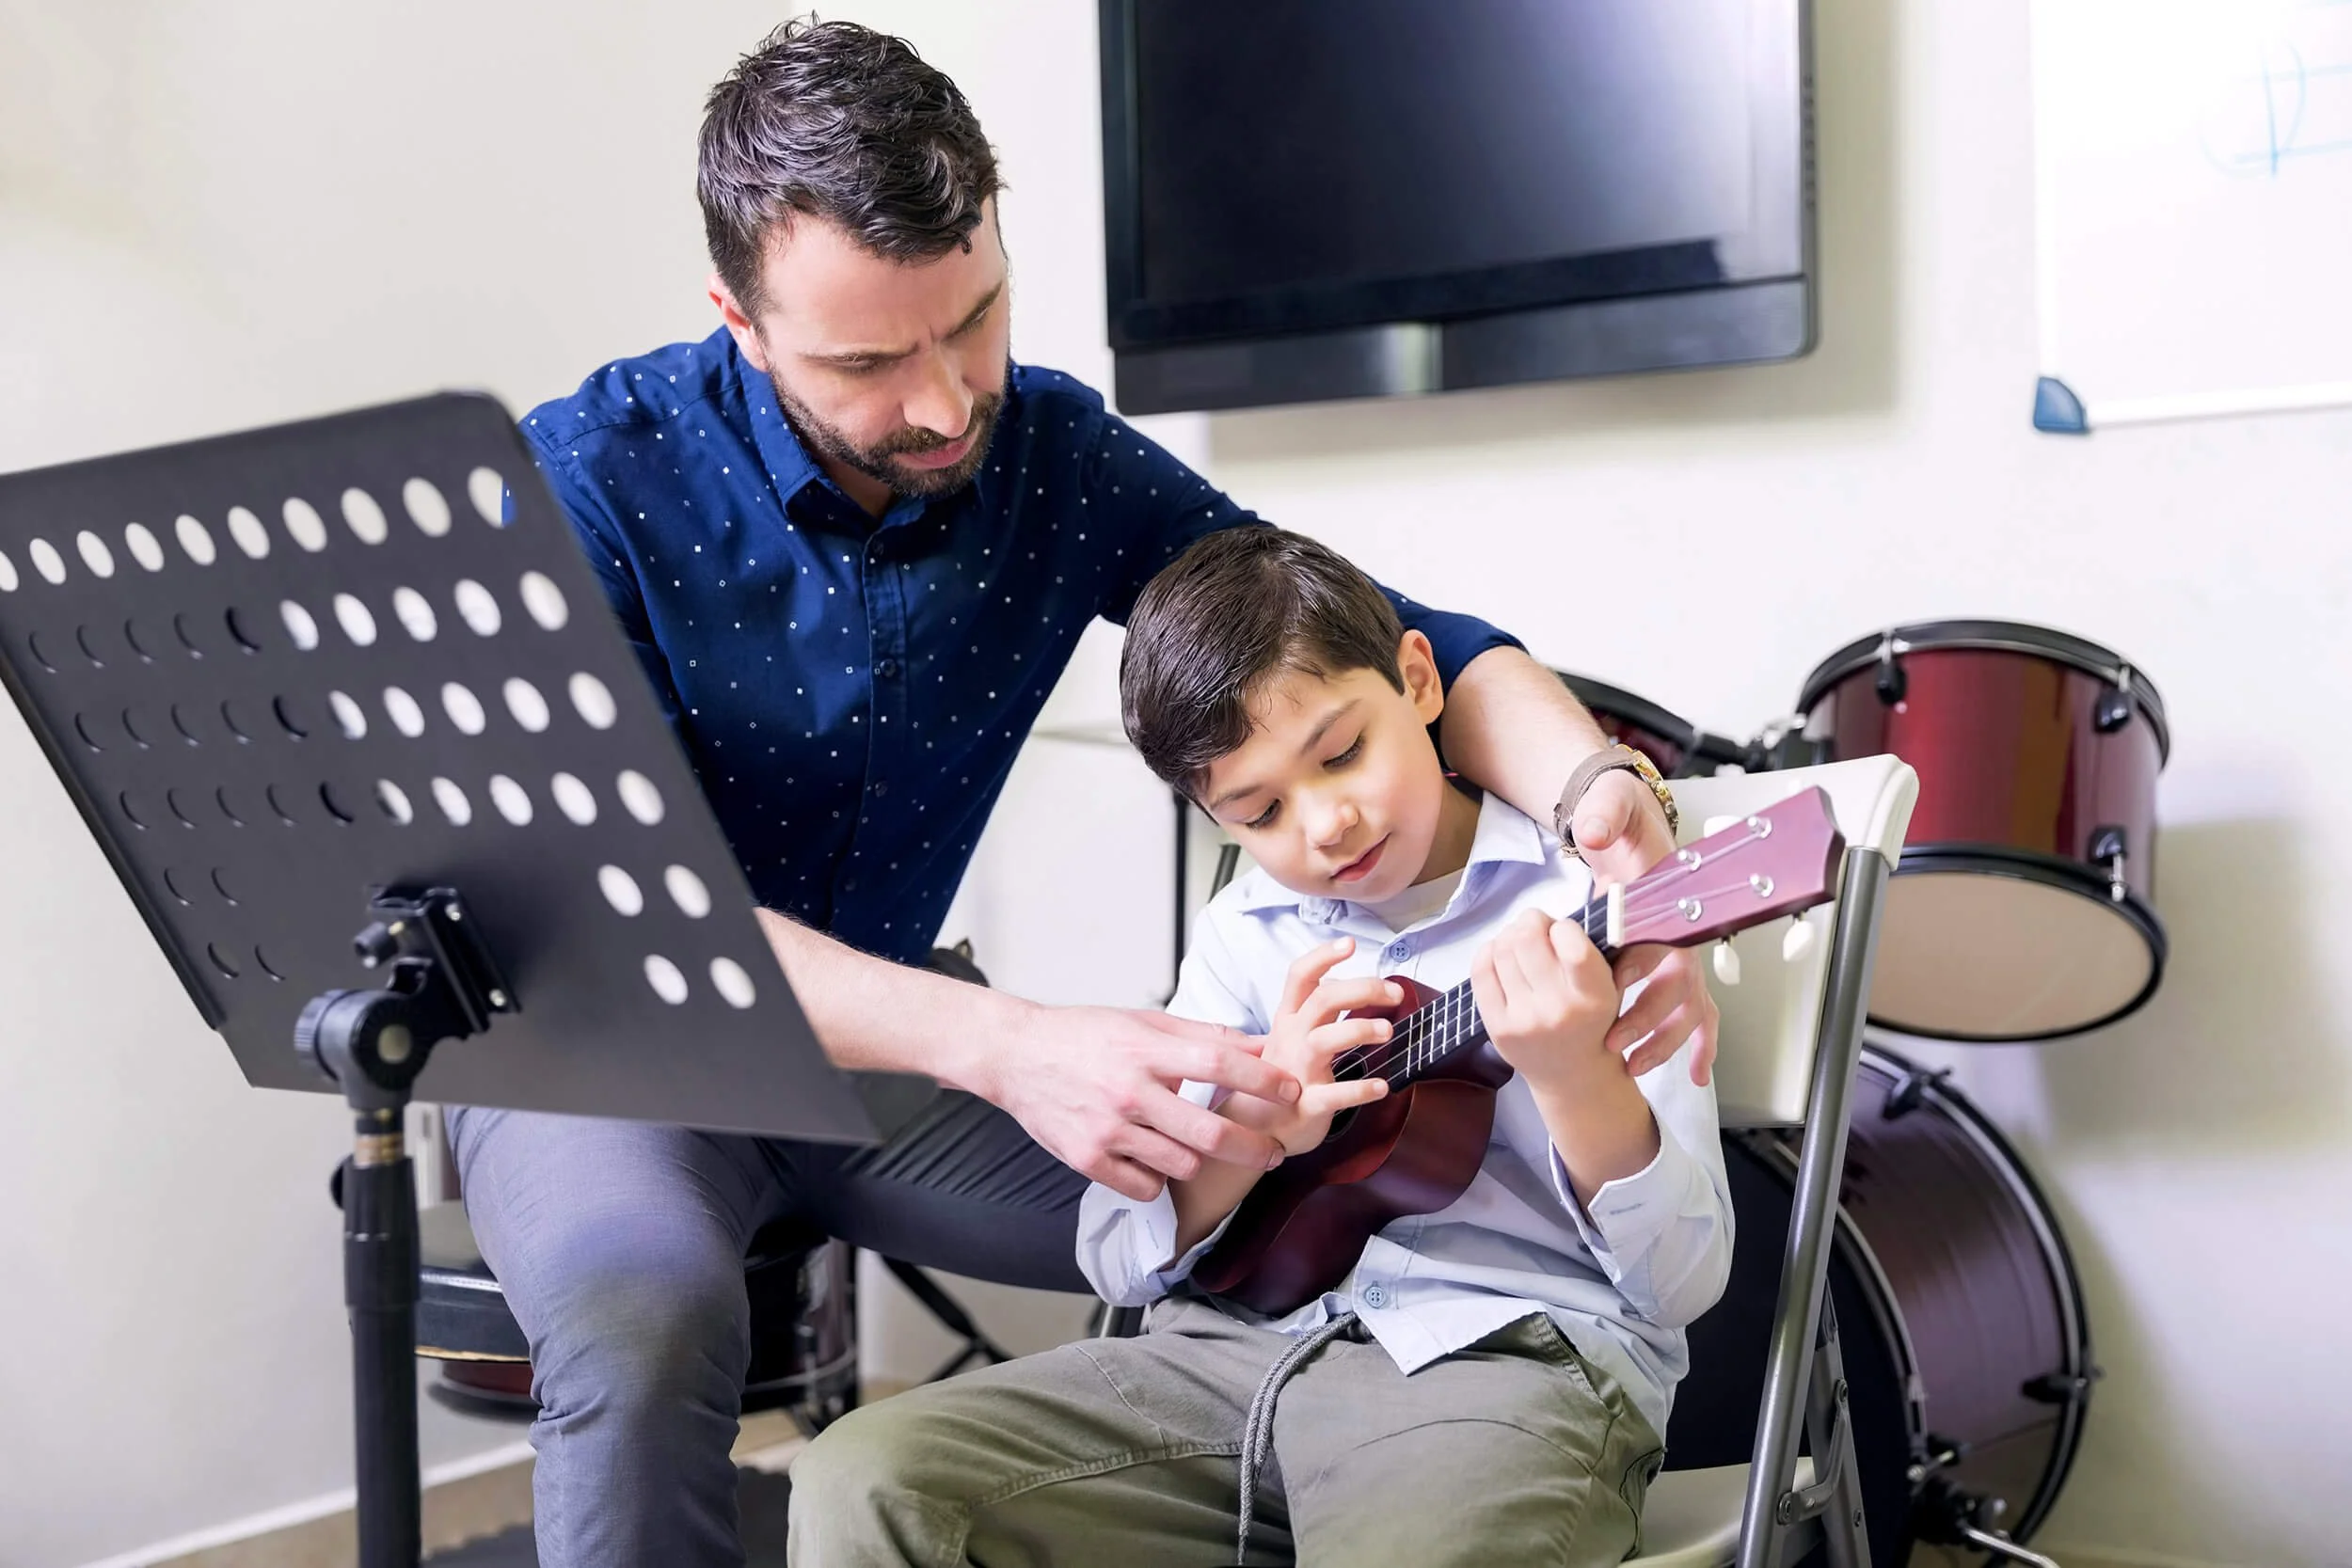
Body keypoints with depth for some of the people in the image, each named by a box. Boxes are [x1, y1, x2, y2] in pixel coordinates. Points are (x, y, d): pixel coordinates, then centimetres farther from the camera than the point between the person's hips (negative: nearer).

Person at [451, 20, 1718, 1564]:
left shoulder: (1057, 458, -8)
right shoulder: (588, 482, -21)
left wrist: (1602, 801, -30)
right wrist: (1002, 1046, -45)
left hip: (884, 1050, 4)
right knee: (640, 1309, -37)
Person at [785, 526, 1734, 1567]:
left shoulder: (1585, 900, -1)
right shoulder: (1247, 934, 13)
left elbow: (1684, 1282, -5)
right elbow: (1118, 1258, 9)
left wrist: (1575, 1077, -24)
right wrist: (1254, 1119, -10)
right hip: (1237, 1351, 5)